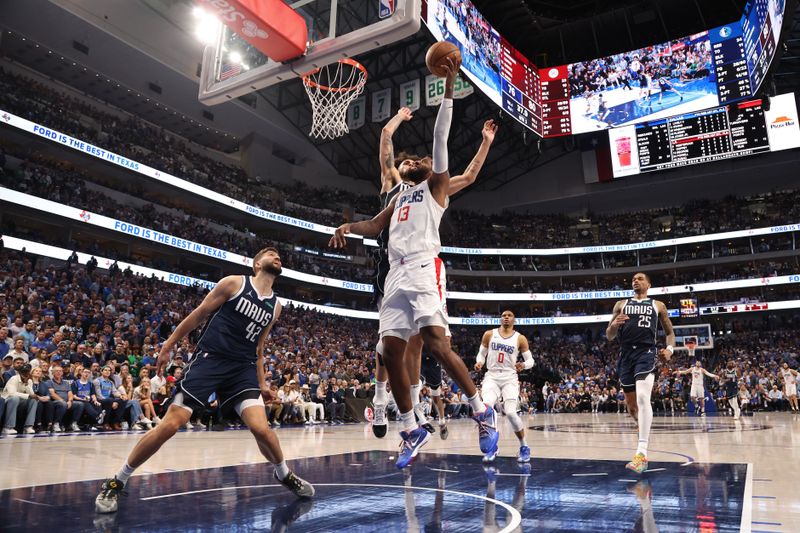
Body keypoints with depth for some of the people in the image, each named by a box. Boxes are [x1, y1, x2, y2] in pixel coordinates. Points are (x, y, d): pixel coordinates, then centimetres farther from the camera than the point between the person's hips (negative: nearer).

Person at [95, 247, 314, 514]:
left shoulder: (275, 306, 11)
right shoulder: (234, 283, -3)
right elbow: (198, 315, 2)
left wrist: (261, 383, 16)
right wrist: (167, 347, 1)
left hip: (243, 367, 4)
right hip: (209, 359, -3)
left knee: (261, 428, -13)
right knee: (170, 424, -7)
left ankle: (284, 475, 16)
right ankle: (115, 483, 12)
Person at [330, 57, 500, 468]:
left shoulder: (436, 185, 13)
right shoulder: (400, 197, 31)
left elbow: (440, 137, 4)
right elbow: (375, 226, 29)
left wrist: (448, 86, 0)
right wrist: (348, 226, 9)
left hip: (424, 270, -7)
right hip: (396, 275, 7)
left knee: (437, 345, -19)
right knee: (390, 353, 0)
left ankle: (482, 411, -3)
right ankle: (411, 431, 11)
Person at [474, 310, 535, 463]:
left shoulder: (520, 338, 2)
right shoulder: (489, 334, 5)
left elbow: (530, 360, 5)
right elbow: (481, 353, 12)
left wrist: (524, 365, -18)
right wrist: (479, 363, -10)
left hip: (510, 378, -1)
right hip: (492, 377, 1)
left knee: (510, 412, -19)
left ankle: (524, 447, 5)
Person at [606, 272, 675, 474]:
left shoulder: (658, 305, 14)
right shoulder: (621, 305, 18)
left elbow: (670, 332, 19)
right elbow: (609, 336, 16)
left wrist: (669, 348, -3)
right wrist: (614, 325, -8)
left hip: (646, 353, -4)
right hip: (626, 354, 4)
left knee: (642, 398, -25)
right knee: (631, 404, 10)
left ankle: (642, 454, -30)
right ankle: (645, 432, 40)